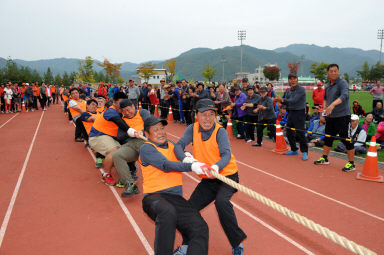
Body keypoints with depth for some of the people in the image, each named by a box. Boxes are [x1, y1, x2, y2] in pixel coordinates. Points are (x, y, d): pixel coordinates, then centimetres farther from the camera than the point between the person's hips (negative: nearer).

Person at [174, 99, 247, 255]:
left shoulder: (220, 131, -14)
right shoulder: (193, 129, -4)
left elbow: (226, 155, -26)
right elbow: (179, 145, -14)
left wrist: (217, 166, -48)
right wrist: (184, 158, -37)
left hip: (227, 176, -4)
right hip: (207, 179, 5)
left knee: (221, 202, -30)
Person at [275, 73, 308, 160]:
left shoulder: (301, 90, -12)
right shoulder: (289, 91, 13)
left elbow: (294, 100, -21)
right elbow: (287, 102, 14)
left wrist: (283, 100, -13)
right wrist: (280, 100, -6)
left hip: (299, 113, -8)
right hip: (290, 113, 8)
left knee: (300, 133, -8)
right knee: (289, 132, 11)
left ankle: (304, 152, 1)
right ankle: (294, 150, 25)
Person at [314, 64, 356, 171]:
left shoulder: (342, 83, -11)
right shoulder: (328, 86, 12)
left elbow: (344, 95, -29)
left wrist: (333, 105, -42)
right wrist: (325, 107, 10)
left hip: (342, 116, -7)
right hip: (330, 116, 8)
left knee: (346, 139, -5)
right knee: (328, 137, 15)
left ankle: (351, 163, 5)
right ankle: (324, 158, 30)